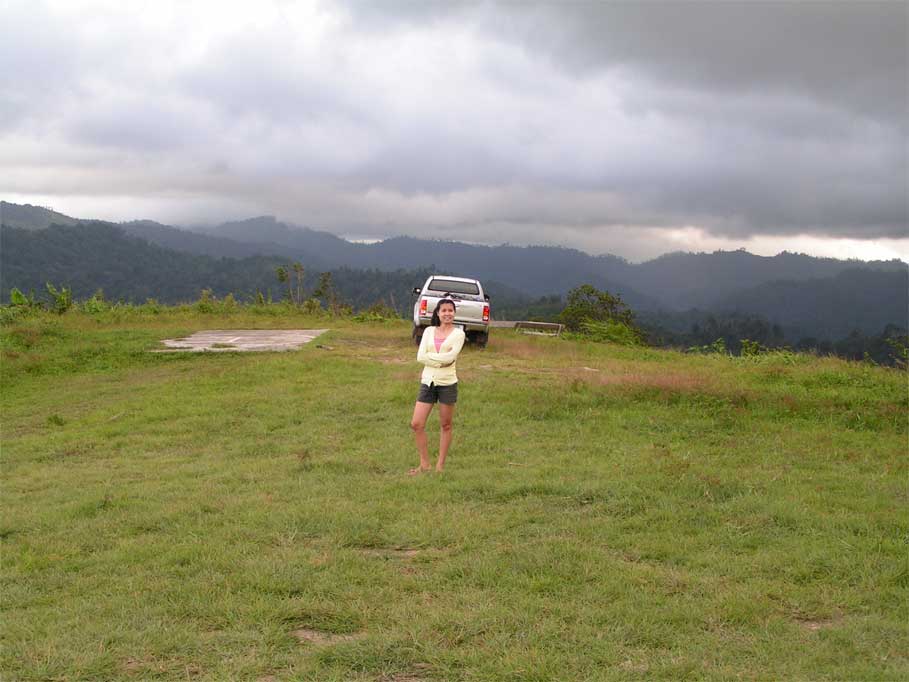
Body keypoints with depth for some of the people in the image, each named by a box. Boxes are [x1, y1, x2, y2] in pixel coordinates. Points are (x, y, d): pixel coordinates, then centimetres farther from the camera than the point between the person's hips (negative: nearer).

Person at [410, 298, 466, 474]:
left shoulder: (458, 333, 0)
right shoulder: (429, 331, 9)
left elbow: (450, 356, -15)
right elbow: (420, 357, -3)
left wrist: (430, 356, -9)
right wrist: (441, 361, -12)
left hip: (447, 383, -3)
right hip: (428, 381, 3)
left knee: (445, 426, 5)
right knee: (416, 424, -2)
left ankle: (440, 465, 15)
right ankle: (424, 464, 11)